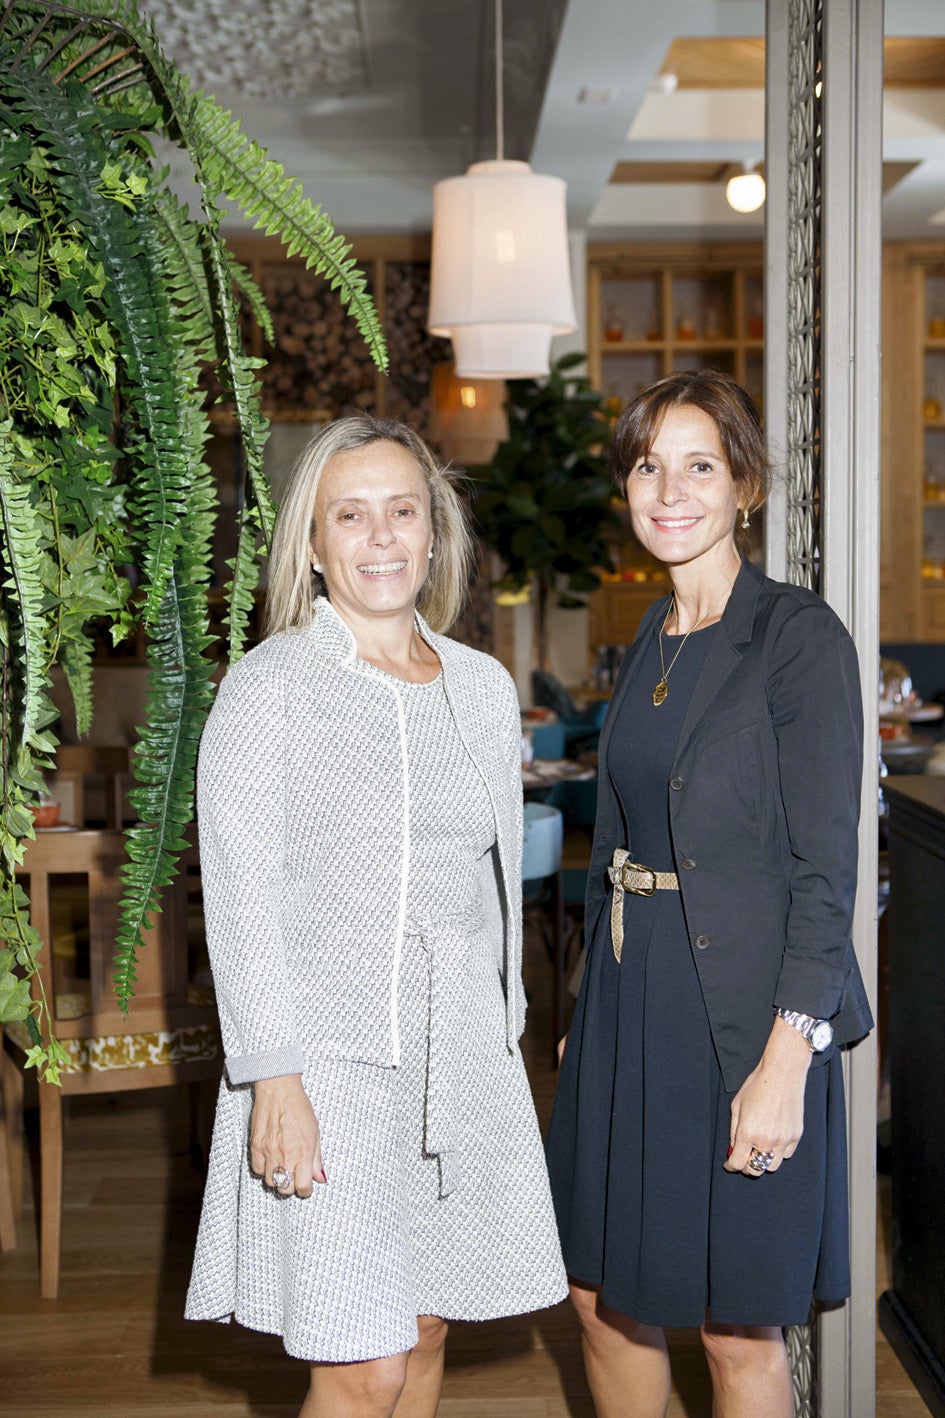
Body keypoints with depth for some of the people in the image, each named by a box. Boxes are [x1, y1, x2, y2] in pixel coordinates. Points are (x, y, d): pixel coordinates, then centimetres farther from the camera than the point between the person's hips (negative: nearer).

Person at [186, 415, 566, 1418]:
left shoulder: (484, 687, 9)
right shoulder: (269, 688, -7)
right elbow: (242, 899, -10)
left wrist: (502, 1039, 16)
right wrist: (275, 1080, -16)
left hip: (463, 1060, 5)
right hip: (328, 1059, -5)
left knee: (426, 1332, 13)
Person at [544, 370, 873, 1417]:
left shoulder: (800, 638, -11)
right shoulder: (650, 645, 11)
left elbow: (826, 868, -15)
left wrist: (785, 1059, -20)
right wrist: (591, 1013, 16)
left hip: (744, 1013, -7)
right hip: (628, 1002, 7)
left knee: (737, 1328, 7)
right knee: (602, 1293, 15)